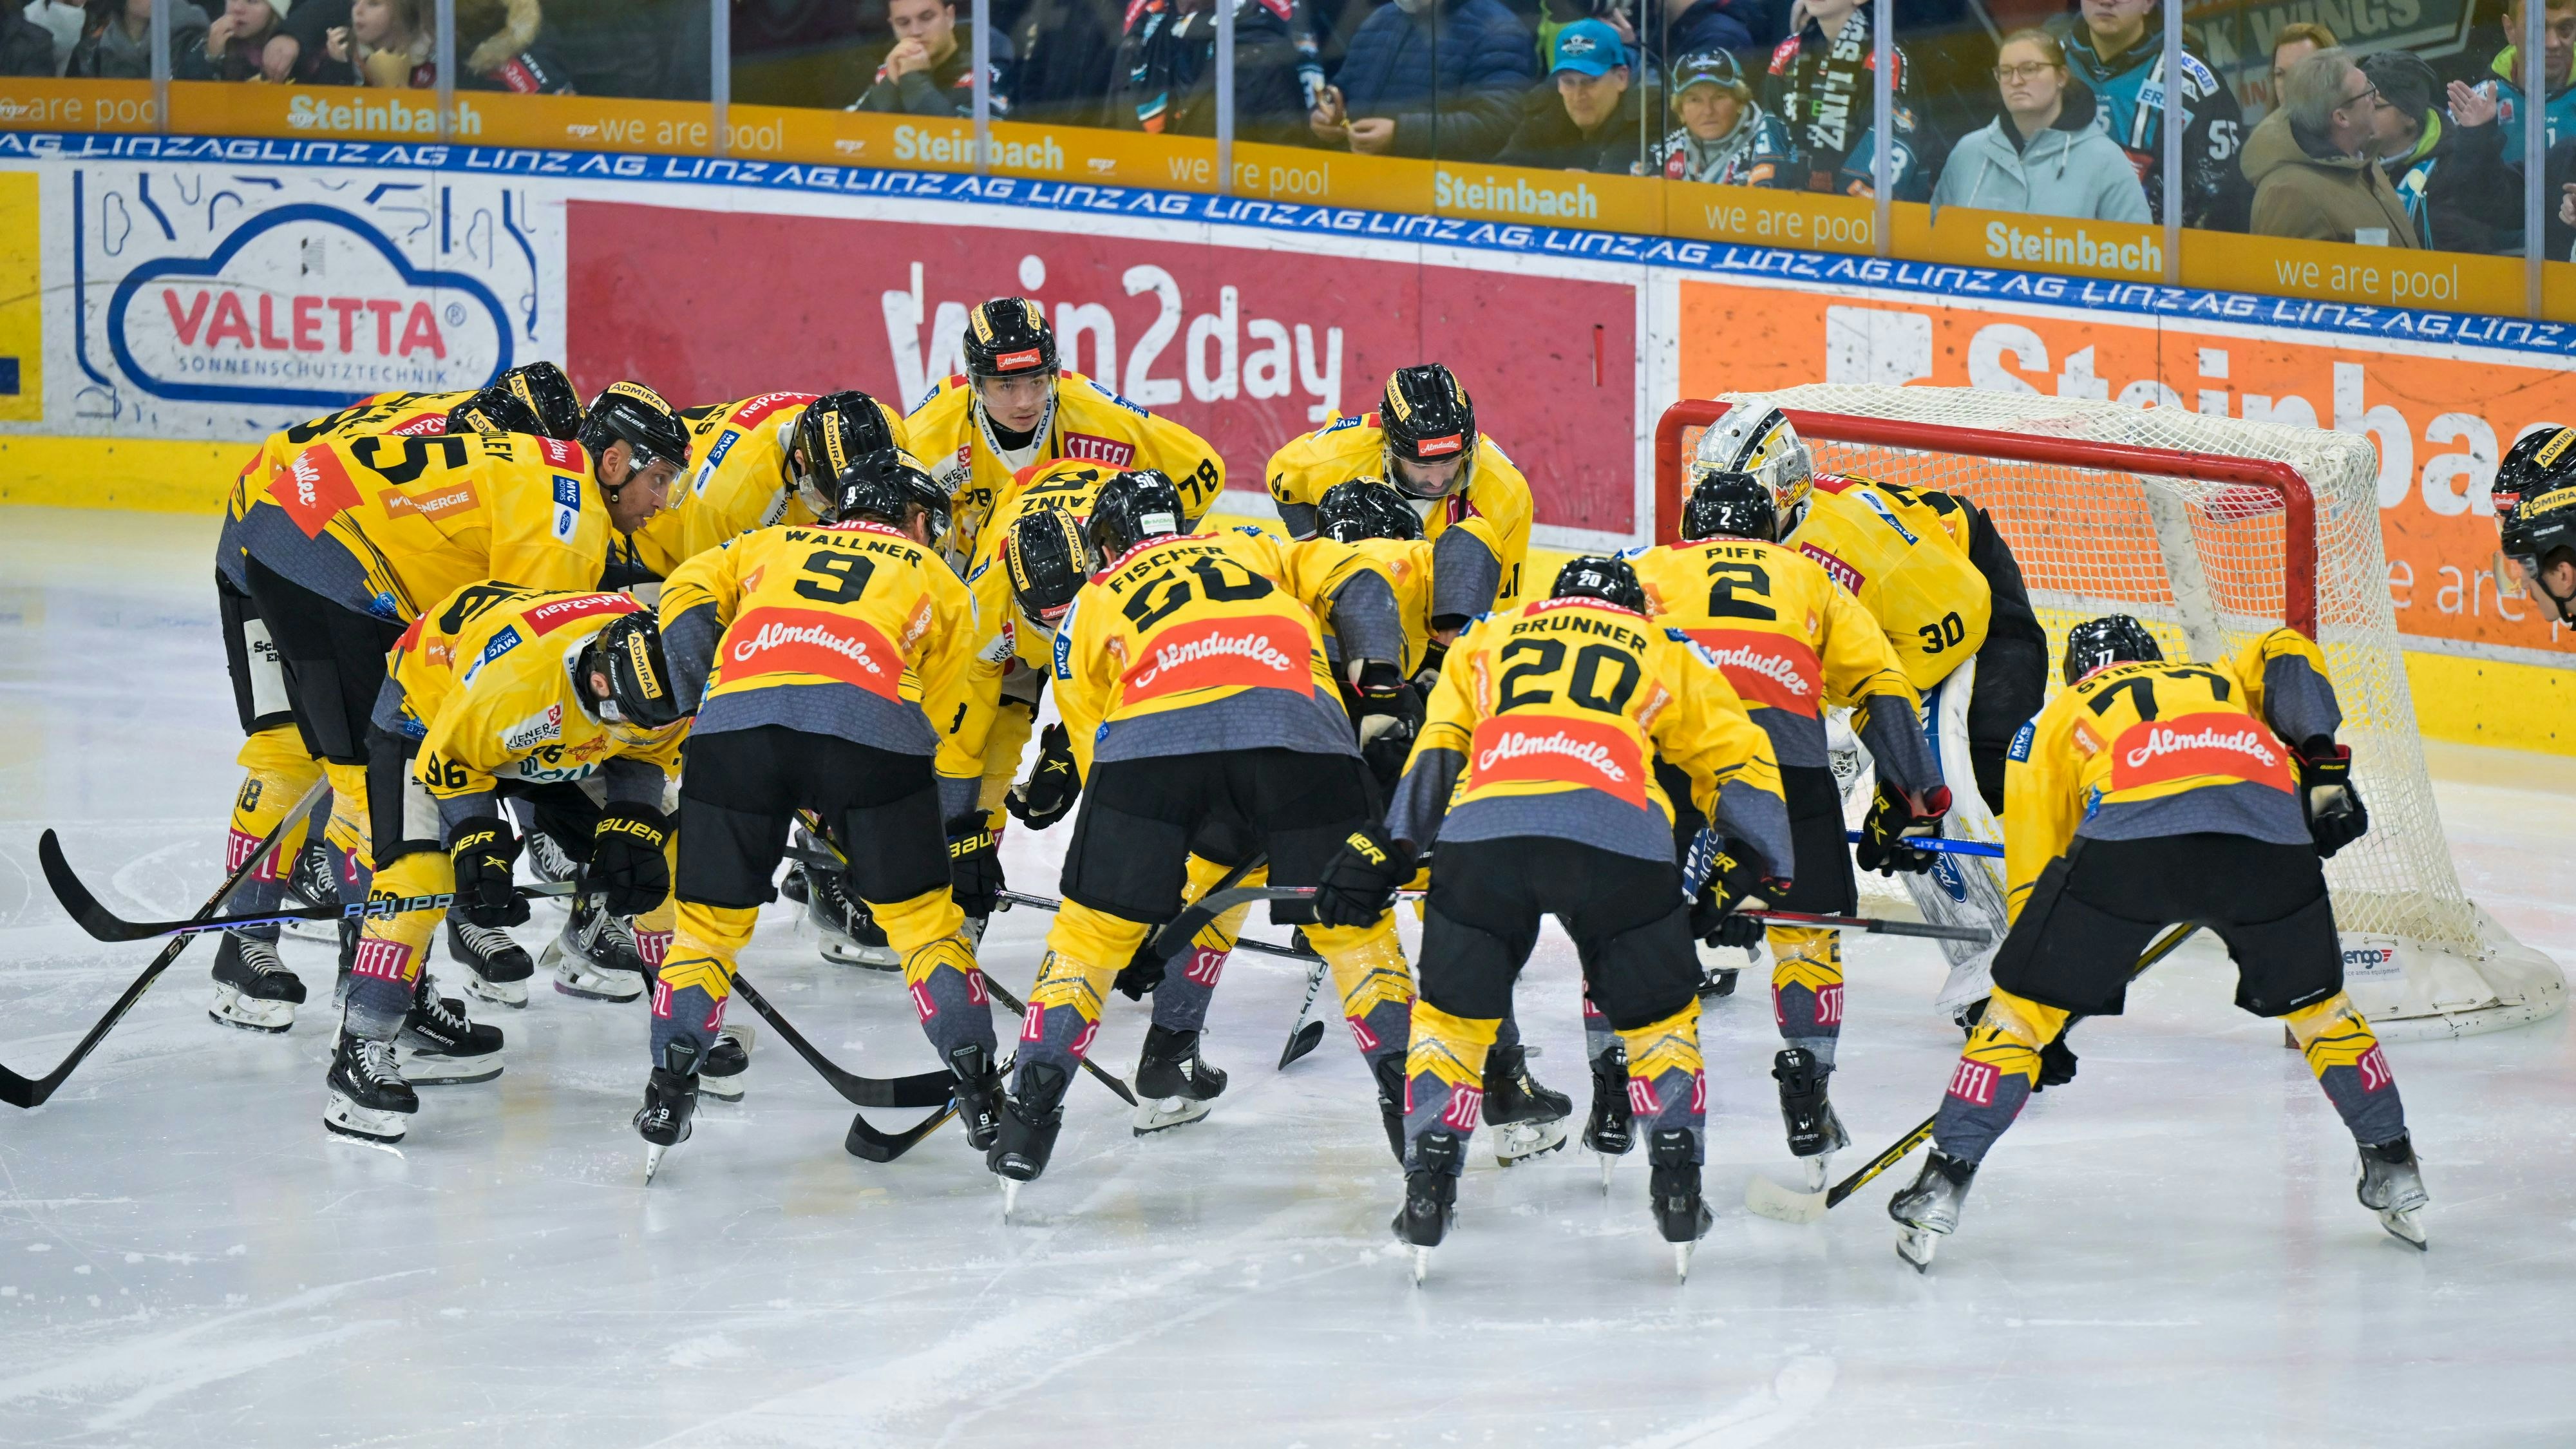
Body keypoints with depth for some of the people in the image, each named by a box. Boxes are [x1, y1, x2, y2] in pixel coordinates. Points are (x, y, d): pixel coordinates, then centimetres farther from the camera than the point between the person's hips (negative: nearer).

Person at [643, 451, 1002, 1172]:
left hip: (735, 720, 1)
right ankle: (978, 1085, 9)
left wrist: (701, 705, 17)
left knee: (711, 917, 14)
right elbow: (949, 733, 31)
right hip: (872, 726, -1)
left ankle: (669, 1089, 7)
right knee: (922, 914, 13)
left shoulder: (771, 545, 35)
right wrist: (967, 843, 37)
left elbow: (688, 594, 17)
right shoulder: (937, 582, 32)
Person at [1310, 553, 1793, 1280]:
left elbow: (1435, 751, 25)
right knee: (1658, 1015, 18)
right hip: (1618, 834, -1)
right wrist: (1751, 870, 33)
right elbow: (1743, 764, 28)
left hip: (1482, 831, 1)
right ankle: (1677, 1178, 11)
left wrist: (1383, 847, 24)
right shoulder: (1666, 657, 30)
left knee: (1452, 1011, 17)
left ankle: (1430, 1184, 9)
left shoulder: (1489, 640, 32)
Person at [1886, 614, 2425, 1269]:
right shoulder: (2223, 680, 42)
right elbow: (2287, 656, 18)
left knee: (2026, 1003, 13)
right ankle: (2395, 1170, 31)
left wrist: (2049, 1031, 37)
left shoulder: (2054, 720, 36)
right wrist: (2323, 766, 10)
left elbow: (2033, 872, 32)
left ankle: (1944, 1183, 8)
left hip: (2130, 826, -2)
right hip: (2268, 817, 2)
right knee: (2313, 1000, 26)